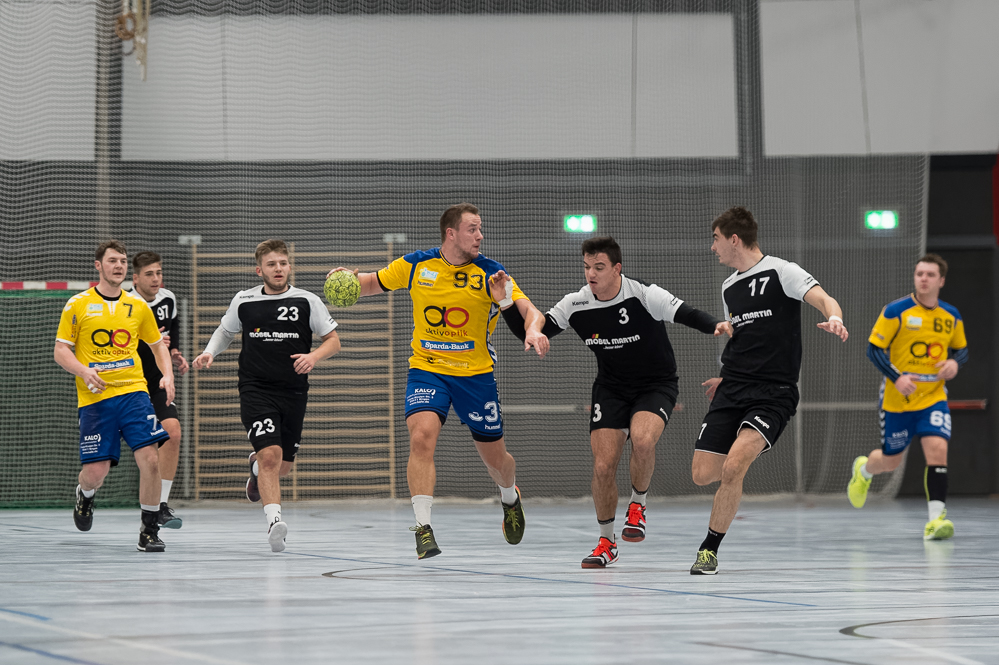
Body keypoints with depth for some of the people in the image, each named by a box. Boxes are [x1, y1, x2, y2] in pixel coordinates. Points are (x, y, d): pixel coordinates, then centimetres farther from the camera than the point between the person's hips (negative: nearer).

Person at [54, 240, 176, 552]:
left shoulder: (138, 306, 10)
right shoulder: (78, 305, 1)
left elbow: (157, 345, 21)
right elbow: (61, 351, 2)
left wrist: (167, 375, 3)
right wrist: (84, 372, -16)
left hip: (133, 391, 2)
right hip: (94, 398, -2)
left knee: (149, 458, -15)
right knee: (96, 472, -2)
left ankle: (149, 532, -3)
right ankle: (85, 494, 37)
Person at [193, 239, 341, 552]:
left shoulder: (307, 301, 0)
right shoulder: (243, 301, 3)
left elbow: (333, 340, 4)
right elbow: (225, 331, 21)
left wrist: (314, 356, -16)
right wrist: (209, 353, 2)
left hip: (293, 391, 2)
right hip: (256, 389, -2)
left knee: (283, 466, 12)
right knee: (270, 454, -22)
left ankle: (256, 468, 47)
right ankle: (274, 521, -26)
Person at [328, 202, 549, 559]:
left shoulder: (490, 273, -9)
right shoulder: (416, 265, -4)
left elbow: (529, 309, -17)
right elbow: (373, 283, 11)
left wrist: (533, 329, -40)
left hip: (476, 375, 0)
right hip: (426, 370, 0)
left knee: (495, 458, 11)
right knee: (422, 437, -26)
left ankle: (510, 496, 47)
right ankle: (423, 527, -24)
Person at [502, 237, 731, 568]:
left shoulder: (644, 296, -20)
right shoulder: (575, 305, -9)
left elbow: (688, 314, -28)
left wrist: (716, 326, -49)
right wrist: (507, 304, -20)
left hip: (656, 385, -3)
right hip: (610, 388, 3)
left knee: (642, 440, -32)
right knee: (603, 465, -8)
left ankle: (637, 506, -4)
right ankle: (606, 543, 13)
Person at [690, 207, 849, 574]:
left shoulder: (781, 272, -4)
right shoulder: (729, 287, 17)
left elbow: (824, 299, -19)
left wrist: (834, 318, -39)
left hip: (773, 393, -7)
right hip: (732, 390, 7)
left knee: (732, 467, -25)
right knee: (702, 474, -3)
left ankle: (710, 548, -9)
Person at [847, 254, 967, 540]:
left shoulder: (951, 316, 3)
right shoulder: (896, 311, -10)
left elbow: (961, 348, 17)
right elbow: (874, 348, -9)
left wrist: (955, 362, -7)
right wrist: (897, 377, -22)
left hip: (933, 397, 2)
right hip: (897, 399, -2)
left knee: (937, 449, -20)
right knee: (890, 460, 11)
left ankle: (937, 518, -21)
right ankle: (863, 469, 48)